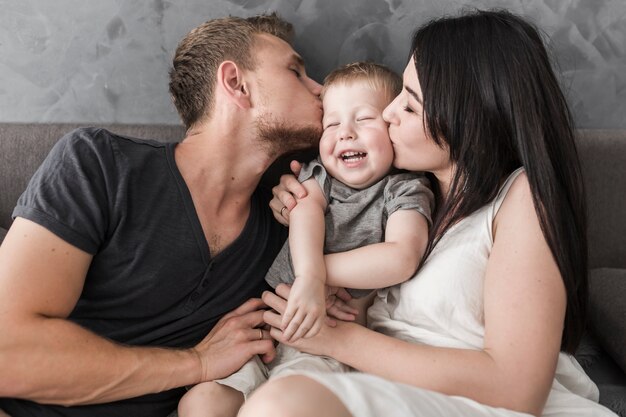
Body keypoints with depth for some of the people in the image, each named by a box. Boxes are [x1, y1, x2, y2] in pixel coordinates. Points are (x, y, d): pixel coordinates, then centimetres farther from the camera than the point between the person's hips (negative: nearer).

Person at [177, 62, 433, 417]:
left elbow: (402, 259, -17)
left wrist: (318, 272, -16)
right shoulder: (318, 174, 12)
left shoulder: (405, 190, 0)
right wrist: (310, 277, -31)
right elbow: (306, 209, -11)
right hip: (270, 324, 4)